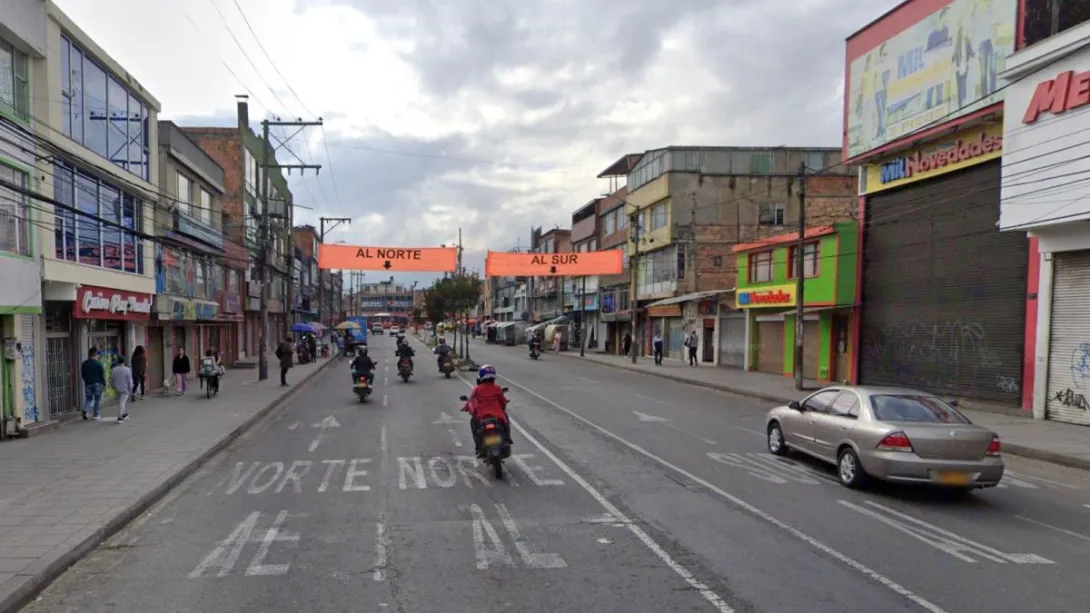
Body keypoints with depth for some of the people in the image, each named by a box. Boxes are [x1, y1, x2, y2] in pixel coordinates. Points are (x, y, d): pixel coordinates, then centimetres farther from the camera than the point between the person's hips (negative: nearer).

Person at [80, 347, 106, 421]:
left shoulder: (84, 364, 2)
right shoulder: (99, 364, -10)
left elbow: (82, 375, 9)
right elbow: (102, 375, -8)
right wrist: (104, 384, 1)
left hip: (88, 384, 4)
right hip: (97, 384, -3)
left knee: (88, 398, 15)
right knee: (97, 399, 6)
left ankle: (85, 410, -11)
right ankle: (96, 415, 8)